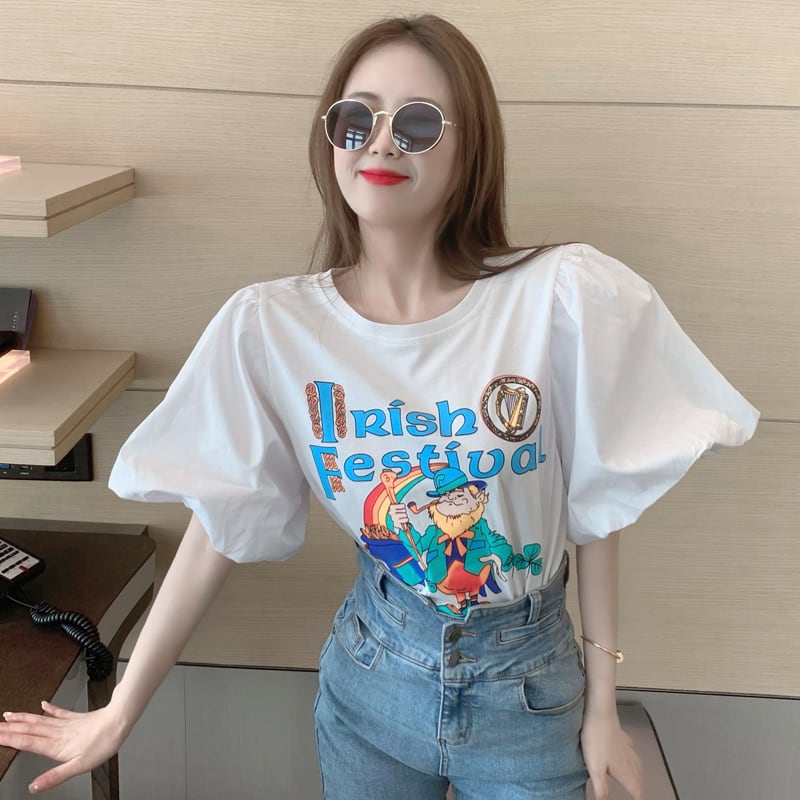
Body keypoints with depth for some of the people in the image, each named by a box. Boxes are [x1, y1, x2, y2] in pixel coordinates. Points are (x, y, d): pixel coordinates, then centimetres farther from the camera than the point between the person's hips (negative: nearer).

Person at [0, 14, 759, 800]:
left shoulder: (563, 298, -17)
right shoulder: (268, 326, -13)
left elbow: (595, 509, -7)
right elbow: (217, 526, -5)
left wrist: (603, 707, -2)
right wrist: (119, 712, -1)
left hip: (529, 685, -1)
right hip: (371, 672, 2)